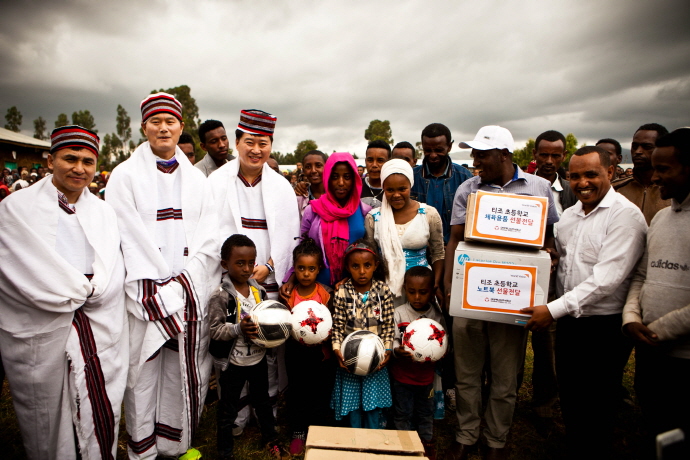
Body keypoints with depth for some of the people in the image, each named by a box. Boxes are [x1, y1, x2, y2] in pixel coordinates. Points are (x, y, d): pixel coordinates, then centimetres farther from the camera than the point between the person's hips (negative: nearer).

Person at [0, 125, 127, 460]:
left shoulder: (104, 212, 13)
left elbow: (111, 272, 7)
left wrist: (86, 289, -10)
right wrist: (81, 290, -6)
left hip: (100, 329, 3)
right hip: (39, 332, -2)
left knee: (101, 416, 3)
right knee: (47, 420, 9)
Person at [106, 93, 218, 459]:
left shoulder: (195, 178, 12)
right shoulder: (126, 175, 2)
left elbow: (207, 238, 6)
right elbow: (129, 238, -6)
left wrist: (186, 281, -6)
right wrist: (162, 289, -11)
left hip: (191, 292, 3)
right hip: (147, 292, -3)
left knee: (185, 367, 8)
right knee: (144, 369, 3)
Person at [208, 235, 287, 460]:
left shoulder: (259, 290, -3)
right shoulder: (221, 296, -18)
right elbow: (215, 330, -20)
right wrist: (239, 329, -33)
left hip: (258, 357, 5)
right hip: (233, 362, -4)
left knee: (262, 400, 24)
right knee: (228, 408, 13)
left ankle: (270, 438, 45)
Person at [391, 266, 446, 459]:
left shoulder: (437, 315, -6)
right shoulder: (399, 313, -10)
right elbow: (392, 339, -11)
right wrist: (397, 350, -32)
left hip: (427, 375, 1)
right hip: (402, 374, -1)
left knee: (426, 412, 20)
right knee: (402, 412, 13)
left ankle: (427, 442, 41)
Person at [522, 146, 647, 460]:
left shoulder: (625, 215, -14)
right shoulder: (569, 215, 9)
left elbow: (607, 278, -22)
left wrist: (554, 310, -22)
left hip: (604, 328, -6)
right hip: (568, 323, 7)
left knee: (597, 413, 8)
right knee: (570, 403, 18)